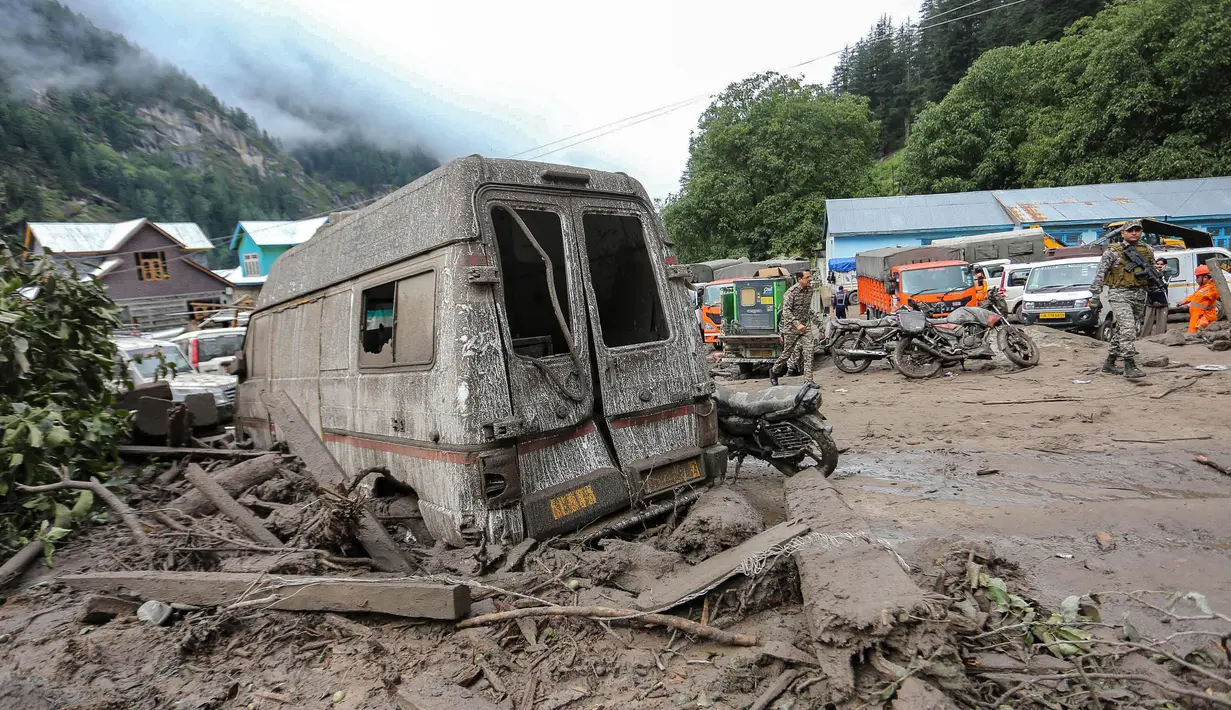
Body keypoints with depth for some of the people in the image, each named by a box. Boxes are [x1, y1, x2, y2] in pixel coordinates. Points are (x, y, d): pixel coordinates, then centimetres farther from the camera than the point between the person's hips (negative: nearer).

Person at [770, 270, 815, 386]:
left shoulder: (810, 290, 6)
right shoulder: (791, 292, -16)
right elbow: (786, 311, -23)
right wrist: (797, 324, -32)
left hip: (804, 327, 5)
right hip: (791, 328, -5)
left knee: (808, 351, -8)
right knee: (787, 353, 5)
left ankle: (808, 380, -5)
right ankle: (774, 371, 30)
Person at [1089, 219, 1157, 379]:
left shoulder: (1147, 251, 13)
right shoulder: (1113, 251, -3)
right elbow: (1099, 274, -5)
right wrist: (1095, 296, -10)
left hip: (1139, 295, 6)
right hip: (1119, 294, -6)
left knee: (1126, 330, 9)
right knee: (1127, 327, -19)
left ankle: (1109, 364, 18)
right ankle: (1130, 366, -20)